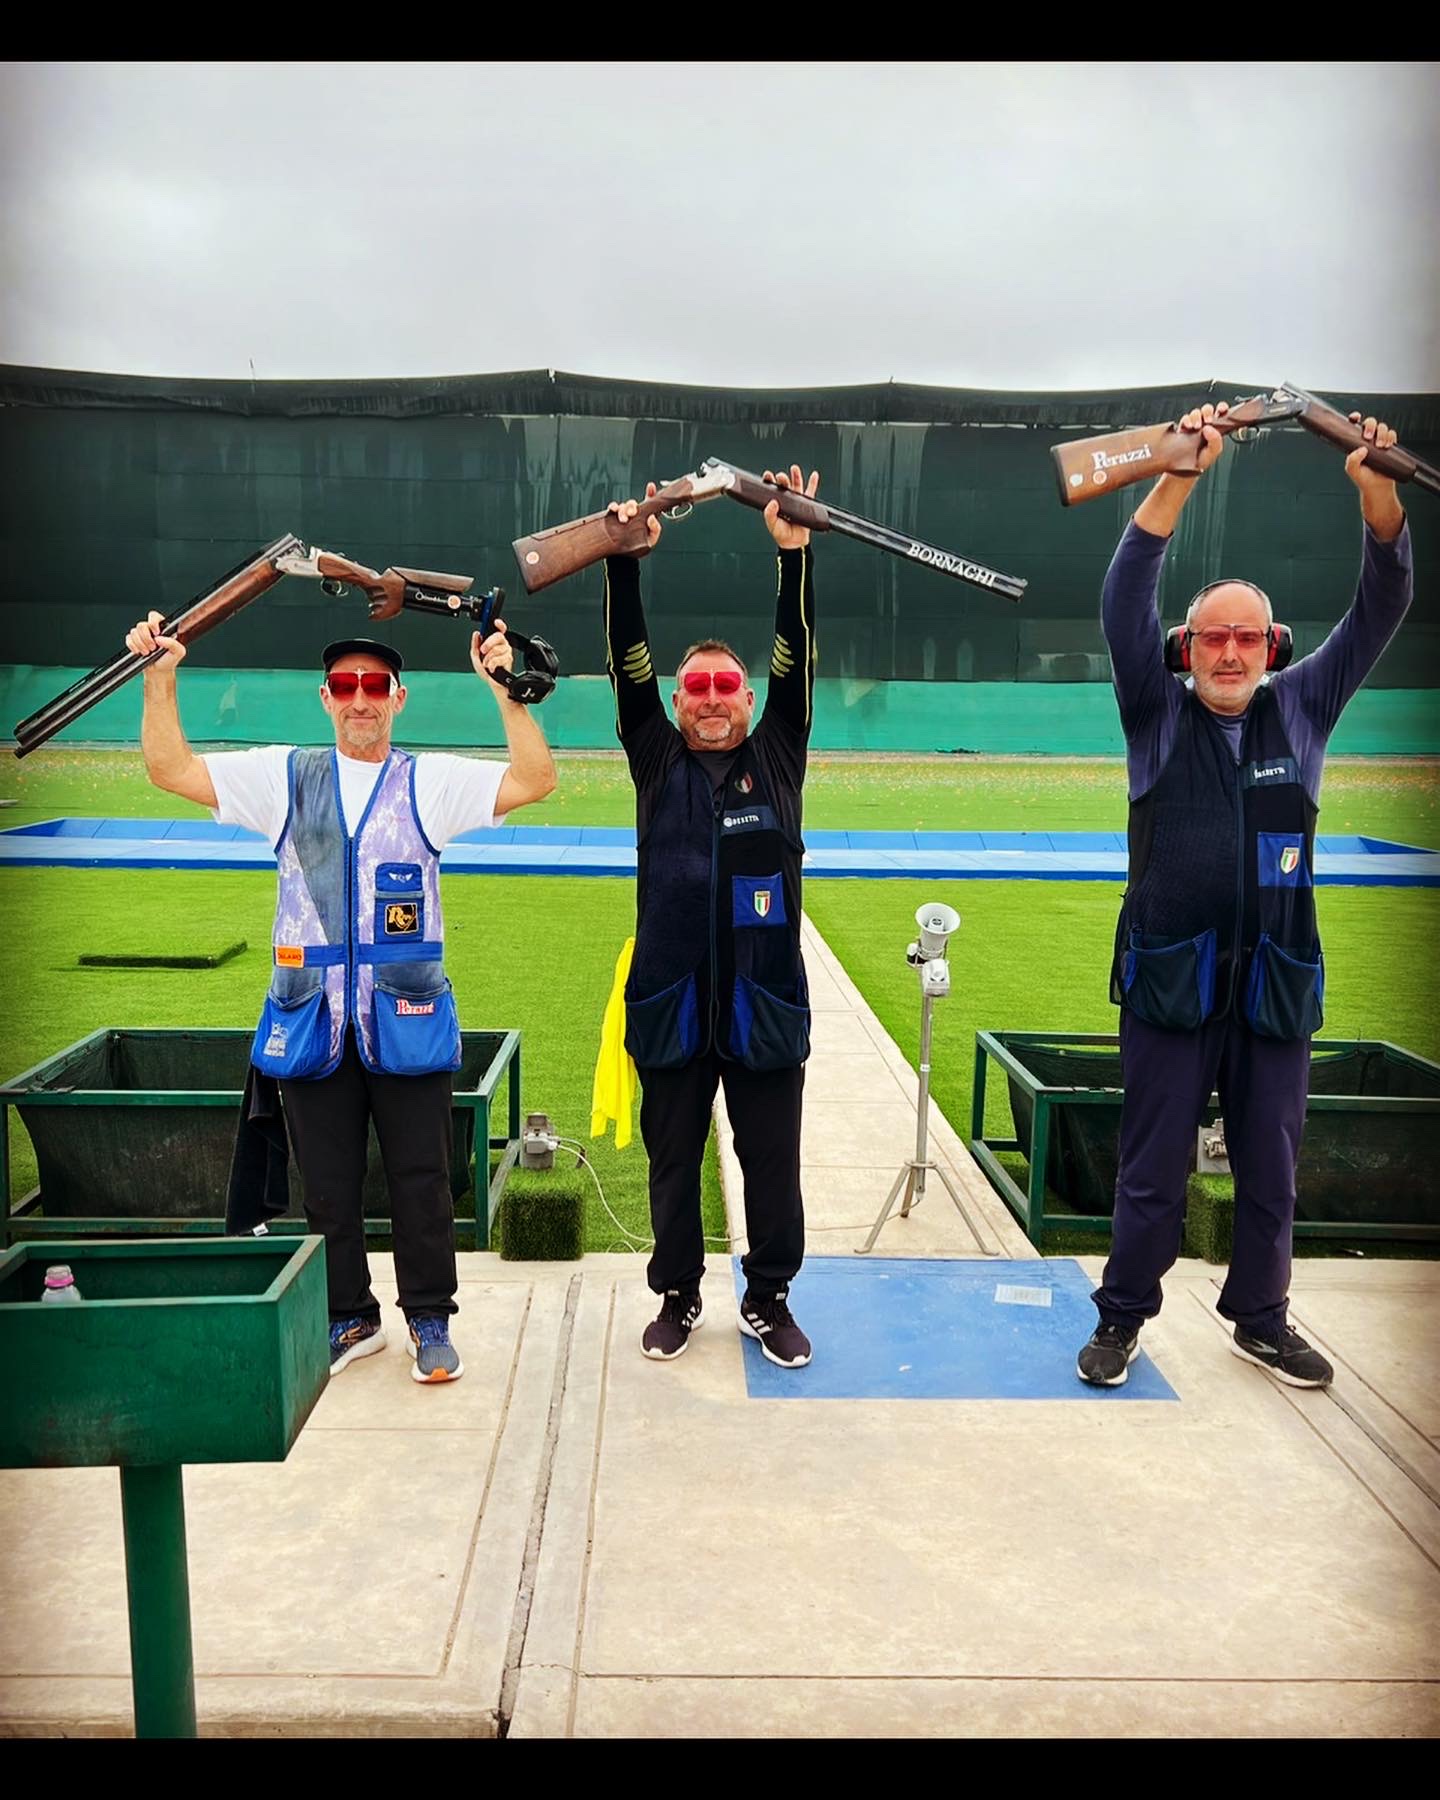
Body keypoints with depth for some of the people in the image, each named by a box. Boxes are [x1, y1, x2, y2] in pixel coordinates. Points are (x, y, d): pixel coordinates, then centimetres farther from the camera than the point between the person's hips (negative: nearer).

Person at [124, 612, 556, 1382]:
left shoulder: (432, 780, 3)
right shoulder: (284, 776, 9)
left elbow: (534, 780, -9)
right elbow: (172, 770, 5)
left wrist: (503, 687, -17)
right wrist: (160, 677, -4)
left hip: (406, 1016, -2)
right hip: (309, 1018, 2)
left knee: (420, 1179, 4)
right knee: (326, 1183, 12)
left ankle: (430, 1319, 20)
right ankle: (350, 1319, 28)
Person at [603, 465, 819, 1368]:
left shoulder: (776, 758, 6)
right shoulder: (658, 760, 7)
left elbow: (797, 662, -3)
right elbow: (630, 665, -2)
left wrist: (796, 554, -12)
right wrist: (624, 562, -12)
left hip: (764, 999, 0)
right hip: (671, 998, 1)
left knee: (773, 1163, 9)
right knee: (674, 1161, 12)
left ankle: (770, 1299, 26)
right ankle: (678, 1296, 29)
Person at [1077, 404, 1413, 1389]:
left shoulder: (1301, 710, 7)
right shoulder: (1159, 717, 1)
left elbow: (1381, 608, 1)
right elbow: (1126, 603, -12)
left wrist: (1378, 490, -14)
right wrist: (1180, 477, -21)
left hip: (1277, 986, 3)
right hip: (1172, 981, -2)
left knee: (1271, 1169, 12)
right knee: (1154, 1169, 5)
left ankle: (1262, 1320, 30)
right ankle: (1123, 1317, 21)